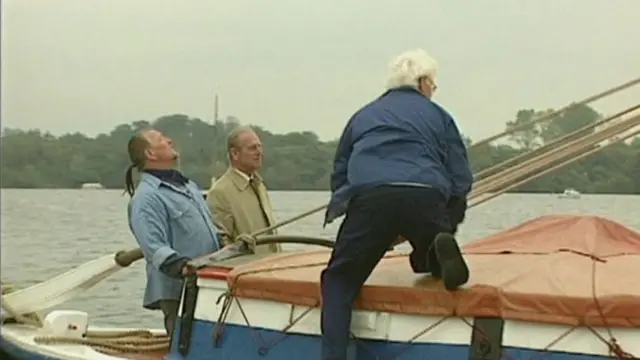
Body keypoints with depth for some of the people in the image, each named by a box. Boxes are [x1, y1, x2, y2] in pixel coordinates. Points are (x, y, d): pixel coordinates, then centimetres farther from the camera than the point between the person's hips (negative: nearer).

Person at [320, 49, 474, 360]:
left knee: (339, 280, 10)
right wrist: (448, 222, 37)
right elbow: (461, 180, 21)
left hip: (369, 197, 0)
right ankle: (440, 253, -11)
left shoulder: (363, 115, 32)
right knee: (429, 263, 26)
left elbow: (339, 174, 33)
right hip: (425, 197, 0)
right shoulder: (437, 115, 27)